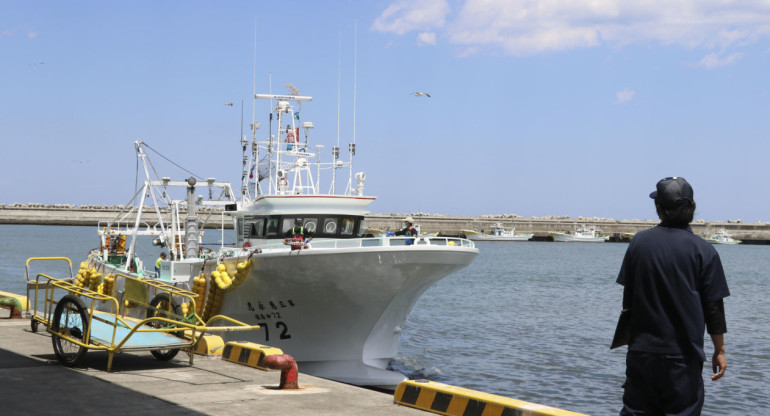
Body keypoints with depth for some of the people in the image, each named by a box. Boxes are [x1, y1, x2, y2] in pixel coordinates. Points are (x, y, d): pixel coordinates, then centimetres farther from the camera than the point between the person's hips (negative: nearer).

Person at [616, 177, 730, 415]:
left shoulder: (639, 242, 0)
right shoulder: (704, 251, -7)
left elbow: (627, 298, 7)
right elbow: (713, 306, -5)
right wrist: (719, 350, 5)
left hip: (641, 351, 3)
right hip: (683, 355, -3)